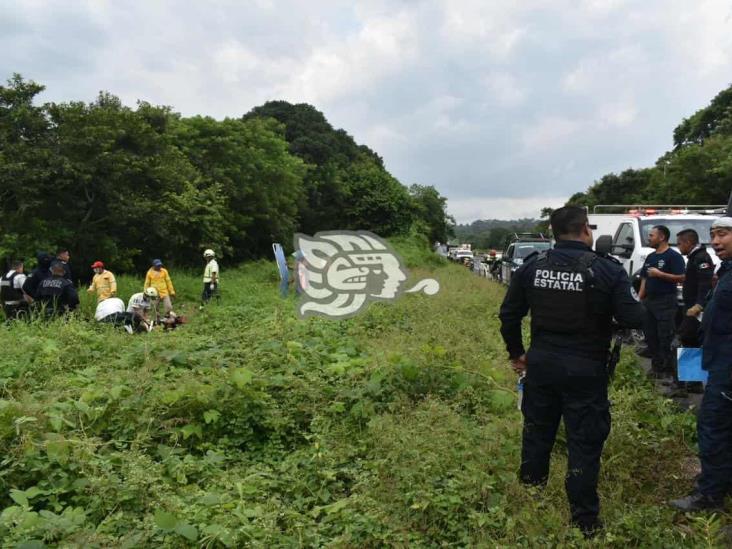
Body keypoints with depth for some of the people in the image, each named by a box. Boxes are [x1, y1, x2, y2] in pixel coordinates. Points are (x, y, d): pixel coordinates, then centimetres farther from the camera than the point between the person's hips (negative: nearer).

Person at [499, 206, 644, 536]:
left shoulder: (532, 265, -2)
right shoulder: (607, 269, -14)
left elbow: (509, 314, 2)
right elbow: (632, 320, -15)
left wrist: (516, 353, 15)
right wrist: (635, 307, 9)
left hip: (542, 363, 4)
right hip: (585, 370, -4)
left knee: (537, 426, 23)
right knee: (584, 441, 8)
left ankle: (532, 483, 45)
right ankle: (584, 519, 19)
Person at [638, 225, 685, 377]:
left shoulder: (674, 256, -7)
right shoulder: (650, 257, 17)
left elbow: (681, 278, -16)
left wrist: (660, 274, -20)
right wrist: (639, 298, 11)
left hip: (666, 302, -8)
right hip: (649, 301, 8)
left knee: (665, 337, -7)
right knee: (650, 336, 10)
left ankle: (668, 369, 0)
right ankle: (656, 366, 19)